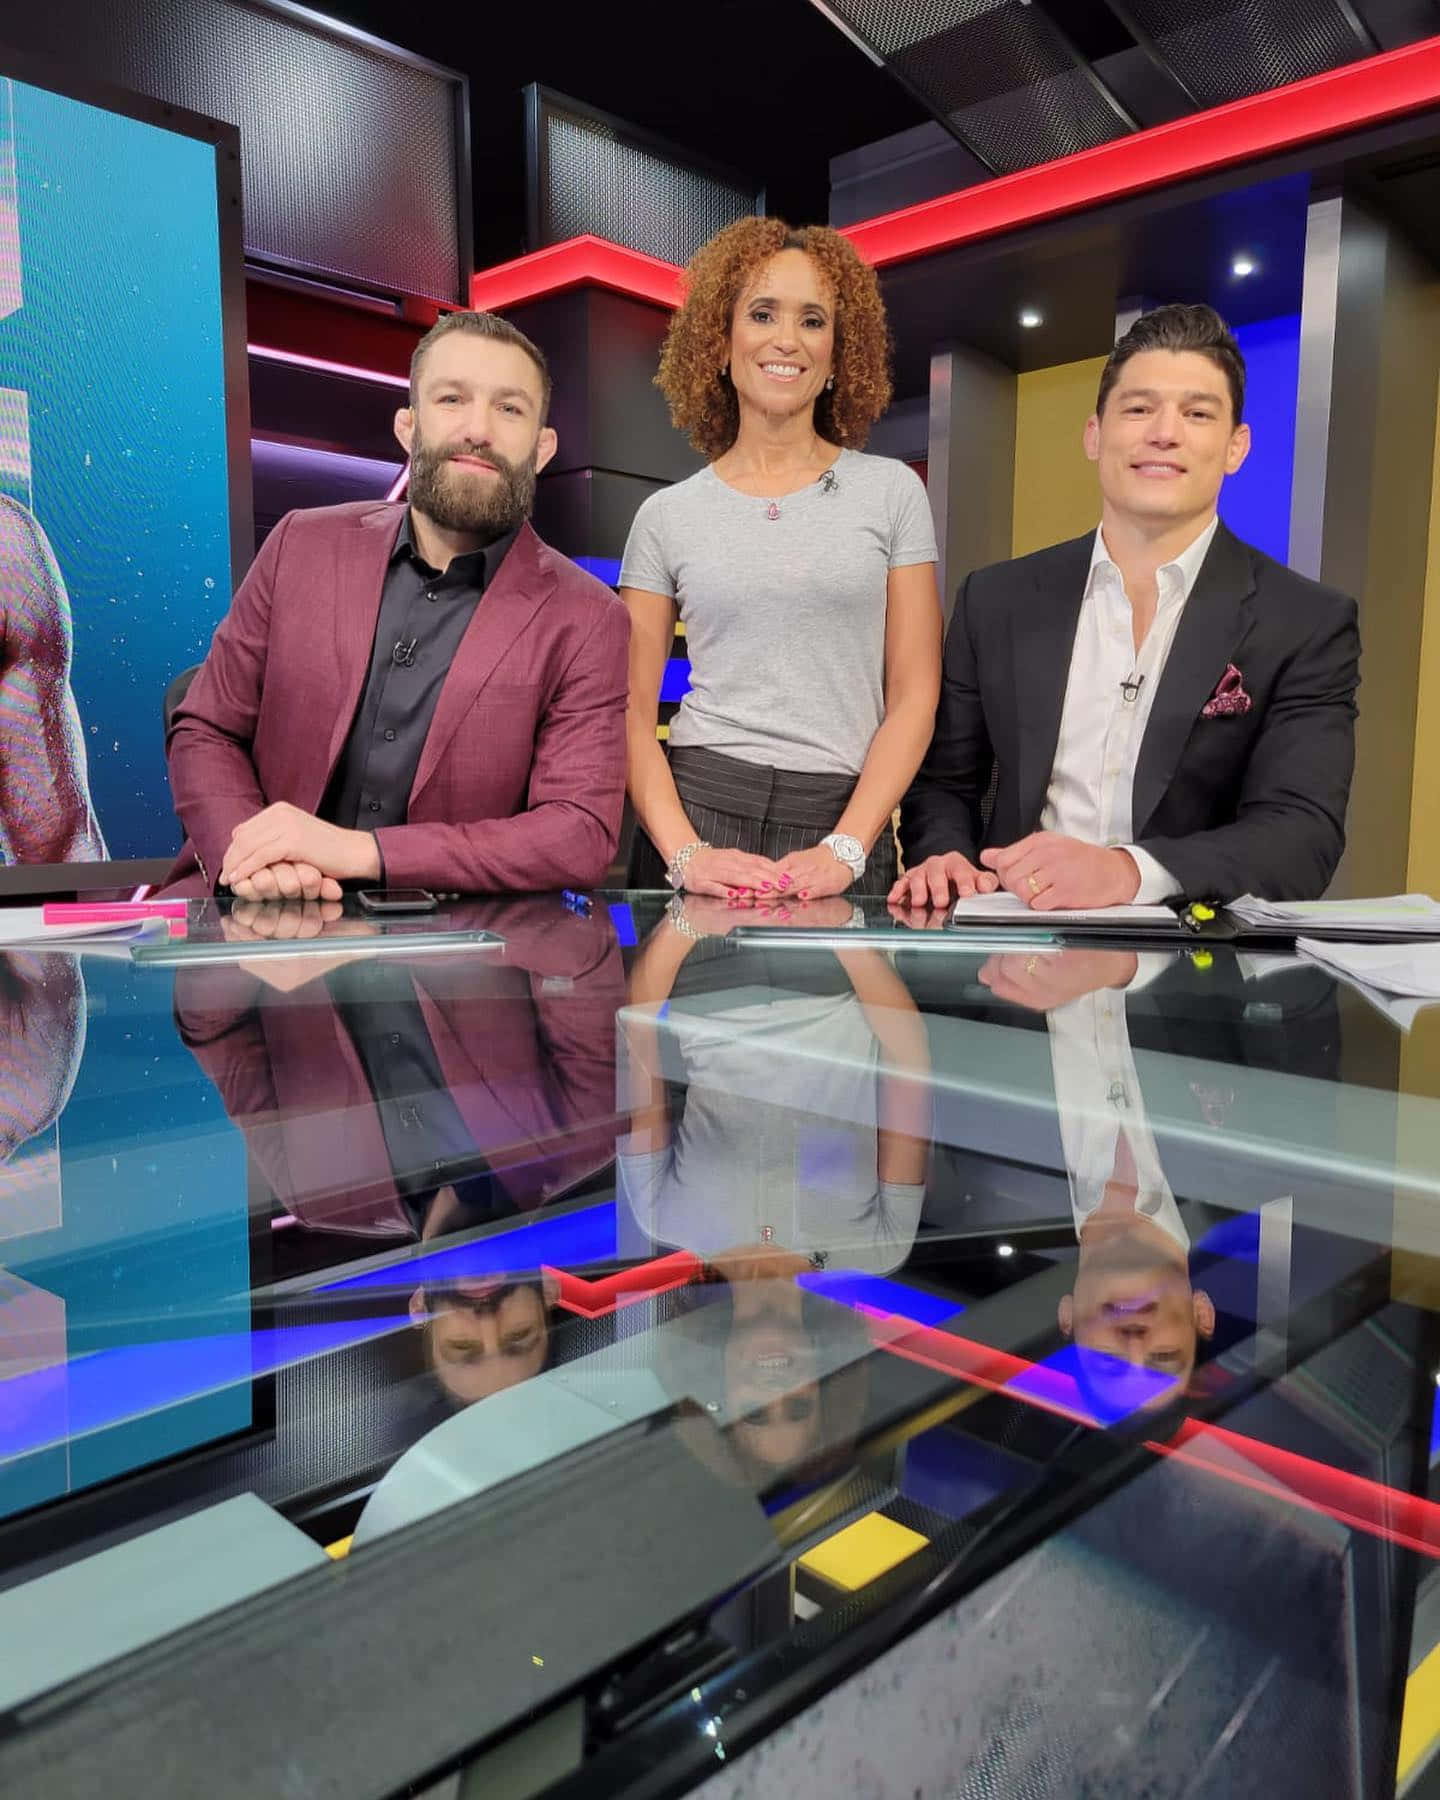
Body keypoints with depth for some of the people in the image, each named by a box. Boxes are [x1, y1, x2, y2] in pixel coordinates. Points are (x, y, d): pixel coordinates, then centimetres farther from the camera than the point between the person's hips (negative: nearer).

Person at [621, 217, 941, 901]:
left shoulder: (892, 492, 5)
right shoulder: (667, 516, 6)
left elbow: (913, 696, 1)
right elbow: (632, 713, 2)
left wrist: (843, 850, -11)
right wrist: (684, 854, -12)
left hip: (845, 826, 0)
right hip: (696, 810, 0)